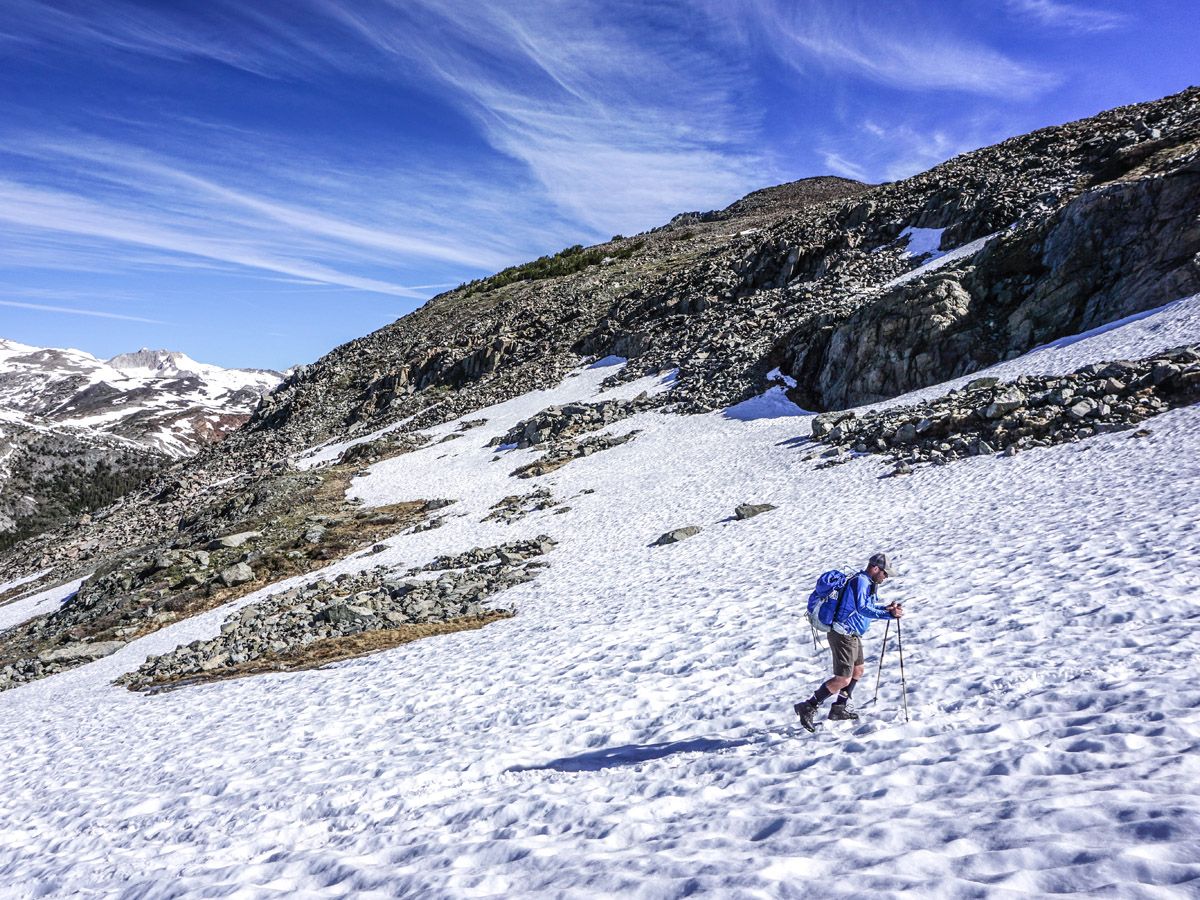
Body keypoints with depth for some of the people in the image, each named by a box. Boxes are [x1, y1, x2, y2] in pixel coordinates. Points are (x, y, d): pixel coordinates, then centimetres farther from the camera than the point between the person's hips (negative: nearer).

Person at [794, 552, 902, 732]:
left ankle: (839, 708, 34)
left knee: (857, 671, 21)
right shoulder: (860, 581, -19)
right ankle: (808, 707, -3)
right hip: (843, 635, -11)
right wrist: (889, 615, -32)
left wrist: (885, 607, 6)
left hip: (852, 635, 11)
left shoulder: (867, 582, 13)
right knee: (843, 679, -10)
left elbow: (868, 605, 23)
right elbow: (863, 608, -31)